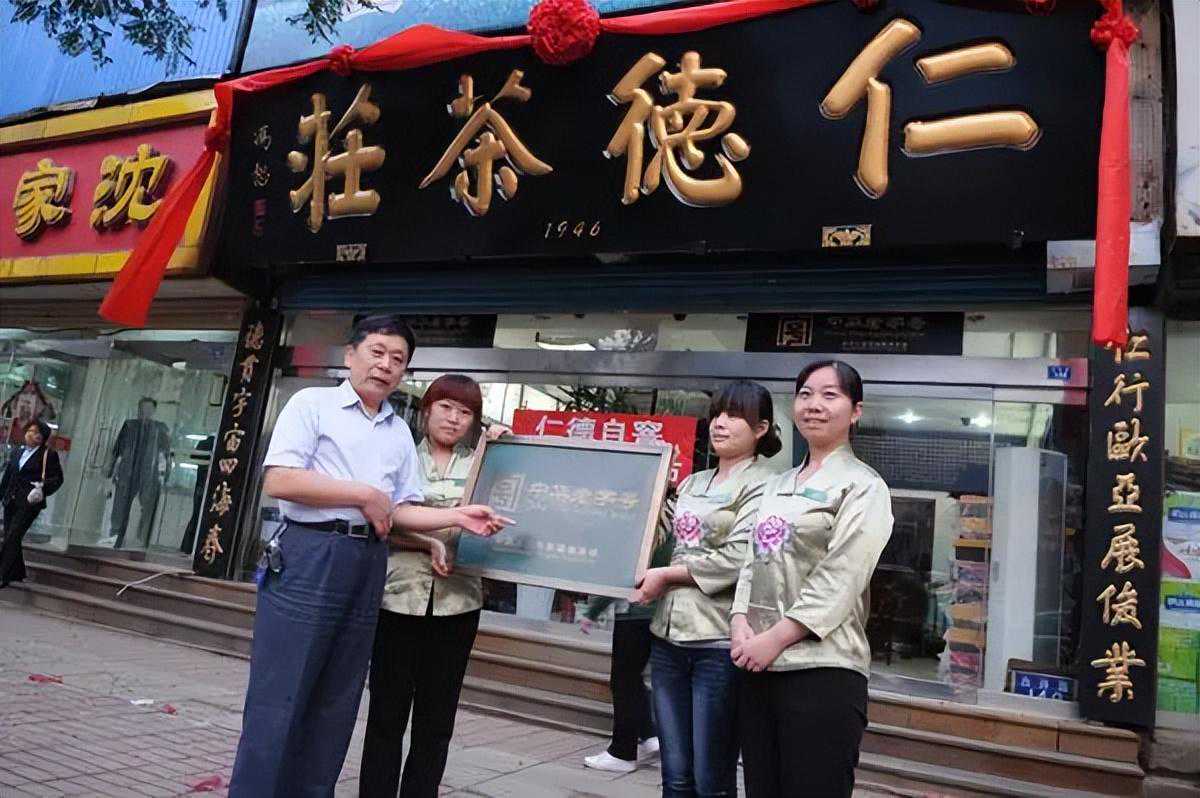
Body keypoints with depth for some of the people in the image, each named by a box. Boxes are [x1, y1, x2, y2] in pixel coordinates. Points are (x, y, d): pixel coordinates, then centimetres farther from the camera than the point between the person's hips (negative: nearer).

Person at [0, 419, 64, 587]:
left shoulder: (49, 455, -2)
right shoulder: (17, 453, 16)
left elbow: (57, 478, -5)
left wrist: (42, 488, -20)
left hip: (29, 503, -6)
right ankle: (17, 573, 23)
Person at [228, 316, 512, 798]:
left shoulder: (400, 432, 17)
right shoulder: (313, 403, 1)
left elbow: (401, 511, 14)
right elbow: (278, 481, -11)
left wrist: (458, 517, -2)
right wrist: (364, 494, -10)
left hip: (368, 566, 6)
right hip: (309, 555, -5)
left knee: (336, 704, 11)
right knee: (278, 699, -3)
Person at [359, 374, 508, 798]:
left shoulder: (481, 464, 10)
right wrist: (429, 543, -15)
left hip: (457, 603, 2)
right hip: (399, 597, -2)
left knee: (436, 721, 10)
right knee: (386, 715, 5)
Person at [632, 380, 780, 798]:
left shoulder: (762, 485, -5)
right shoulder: (692, 483, 15)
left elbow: (737, 559, -16)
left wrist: (665, 576, -10)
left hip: (720, 642, -6)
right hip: (669, 635, 6)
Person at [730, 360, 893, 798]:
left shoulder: (862, 486, -3)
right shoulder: (777, 486, 16)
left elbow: (840, 579, -13)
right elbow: (754, 561, 13)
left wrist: (776, 637, -17)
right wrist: (741, 624, -4)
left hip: (822, 668, -6)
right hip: (759, 666, 6)